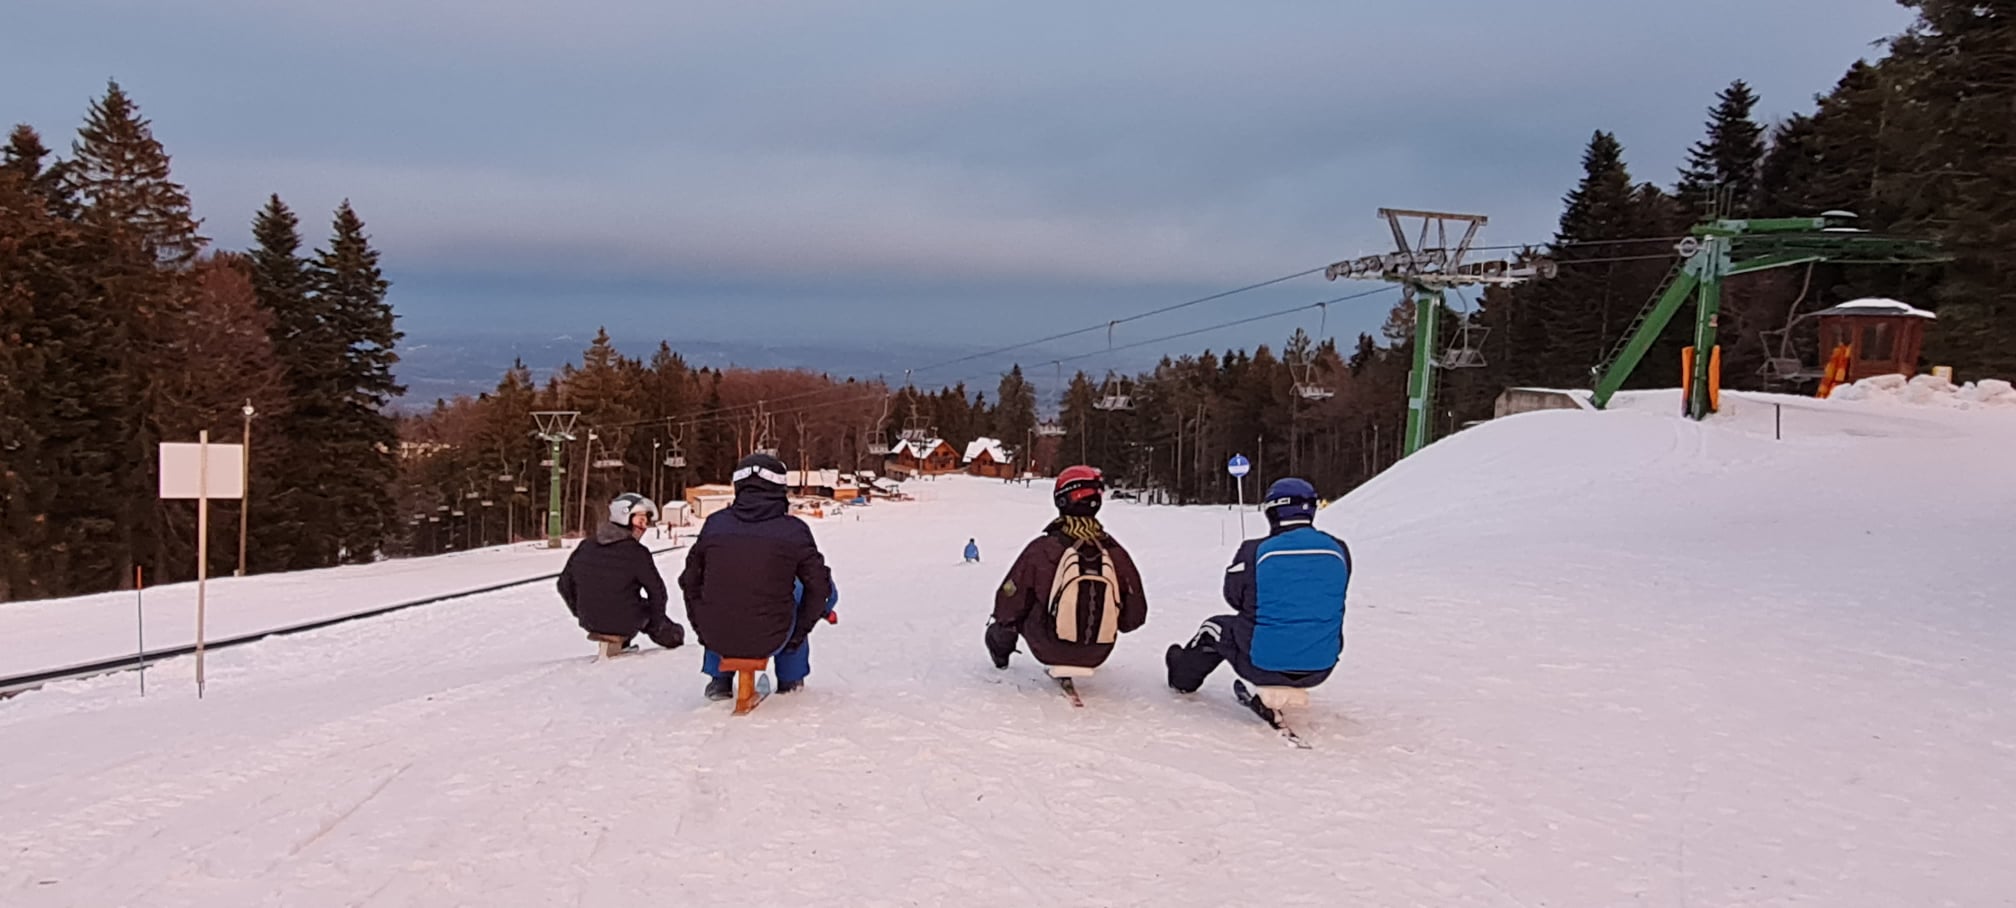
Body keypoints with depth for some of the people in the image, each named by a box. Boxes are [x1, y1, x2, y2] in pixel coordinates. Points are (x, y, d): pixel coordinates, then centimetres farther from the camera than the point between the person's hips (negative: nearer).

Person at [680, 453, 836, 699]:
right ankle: (791, 678, 34)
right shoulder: (794, 530, -6)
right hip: (770, 641, -2)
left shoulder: (714, 524, 0)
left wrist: (701, 628, 24)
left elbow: (691, 581, 10)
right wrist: (800, 632, 16)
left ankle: (719, 679, 32)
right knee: (800, 589, 28)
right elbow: (819, 585, 1)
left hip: (716, 639, 2)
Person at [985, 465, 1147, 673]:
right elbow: (1135, 616, -5)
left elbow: (1009, 604, -10)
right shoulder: (1116, 553, -13)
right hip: (1097, 655, 2)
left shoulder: (1042, 549, -19)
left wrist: (1003, 622, 13)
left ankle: (999, 647, 49)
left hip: (1048, 649, -2)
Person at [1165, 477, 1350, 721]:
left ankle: (1183, 676, 53)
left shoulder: (1254, 552, -14)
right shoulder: (1339, 550, -5)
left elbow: (1234, 597, 4)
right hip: (1320, 669, 3)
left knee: (1215, 628, 27)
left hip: (1265, 664, -3)